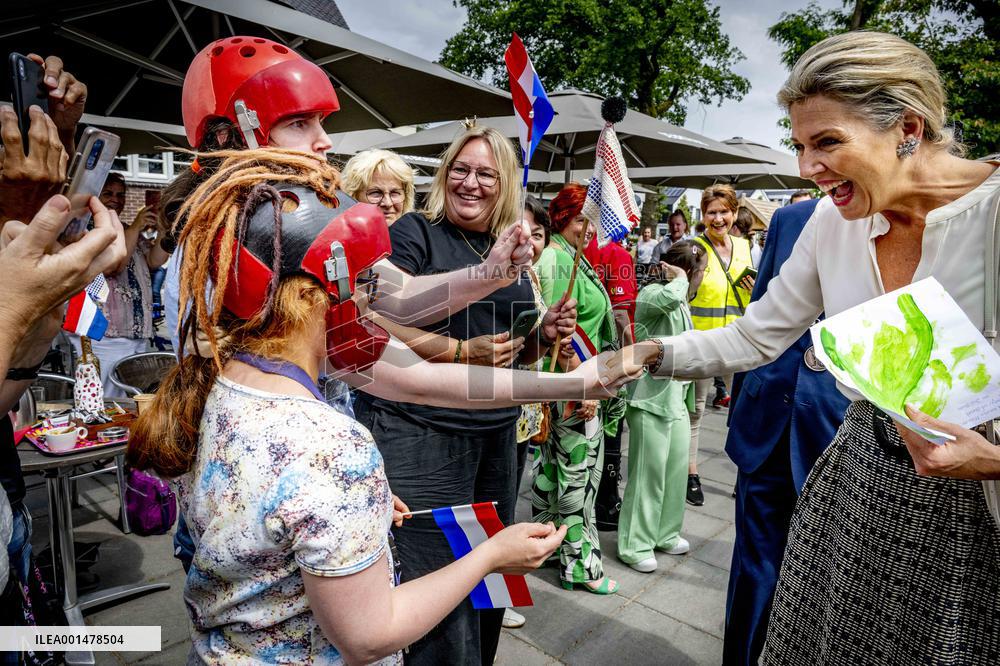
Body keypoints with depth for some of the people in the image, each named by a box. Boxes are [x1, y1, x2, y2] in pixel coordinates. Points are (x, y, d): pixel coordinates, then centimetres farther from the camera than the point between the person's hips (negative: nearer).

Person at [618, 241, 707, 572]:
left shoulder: (682, 303, 16)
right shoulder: (651, 293, -14)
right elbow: (669, 297, -40)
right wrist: (680, 278, -18)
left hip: (676, 398, 9)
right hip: (651, 399, -9)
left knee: (677, 468, 14)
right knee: (649, 473, -2)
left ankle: (665, 533, 30)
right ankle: (635, 545, 11)